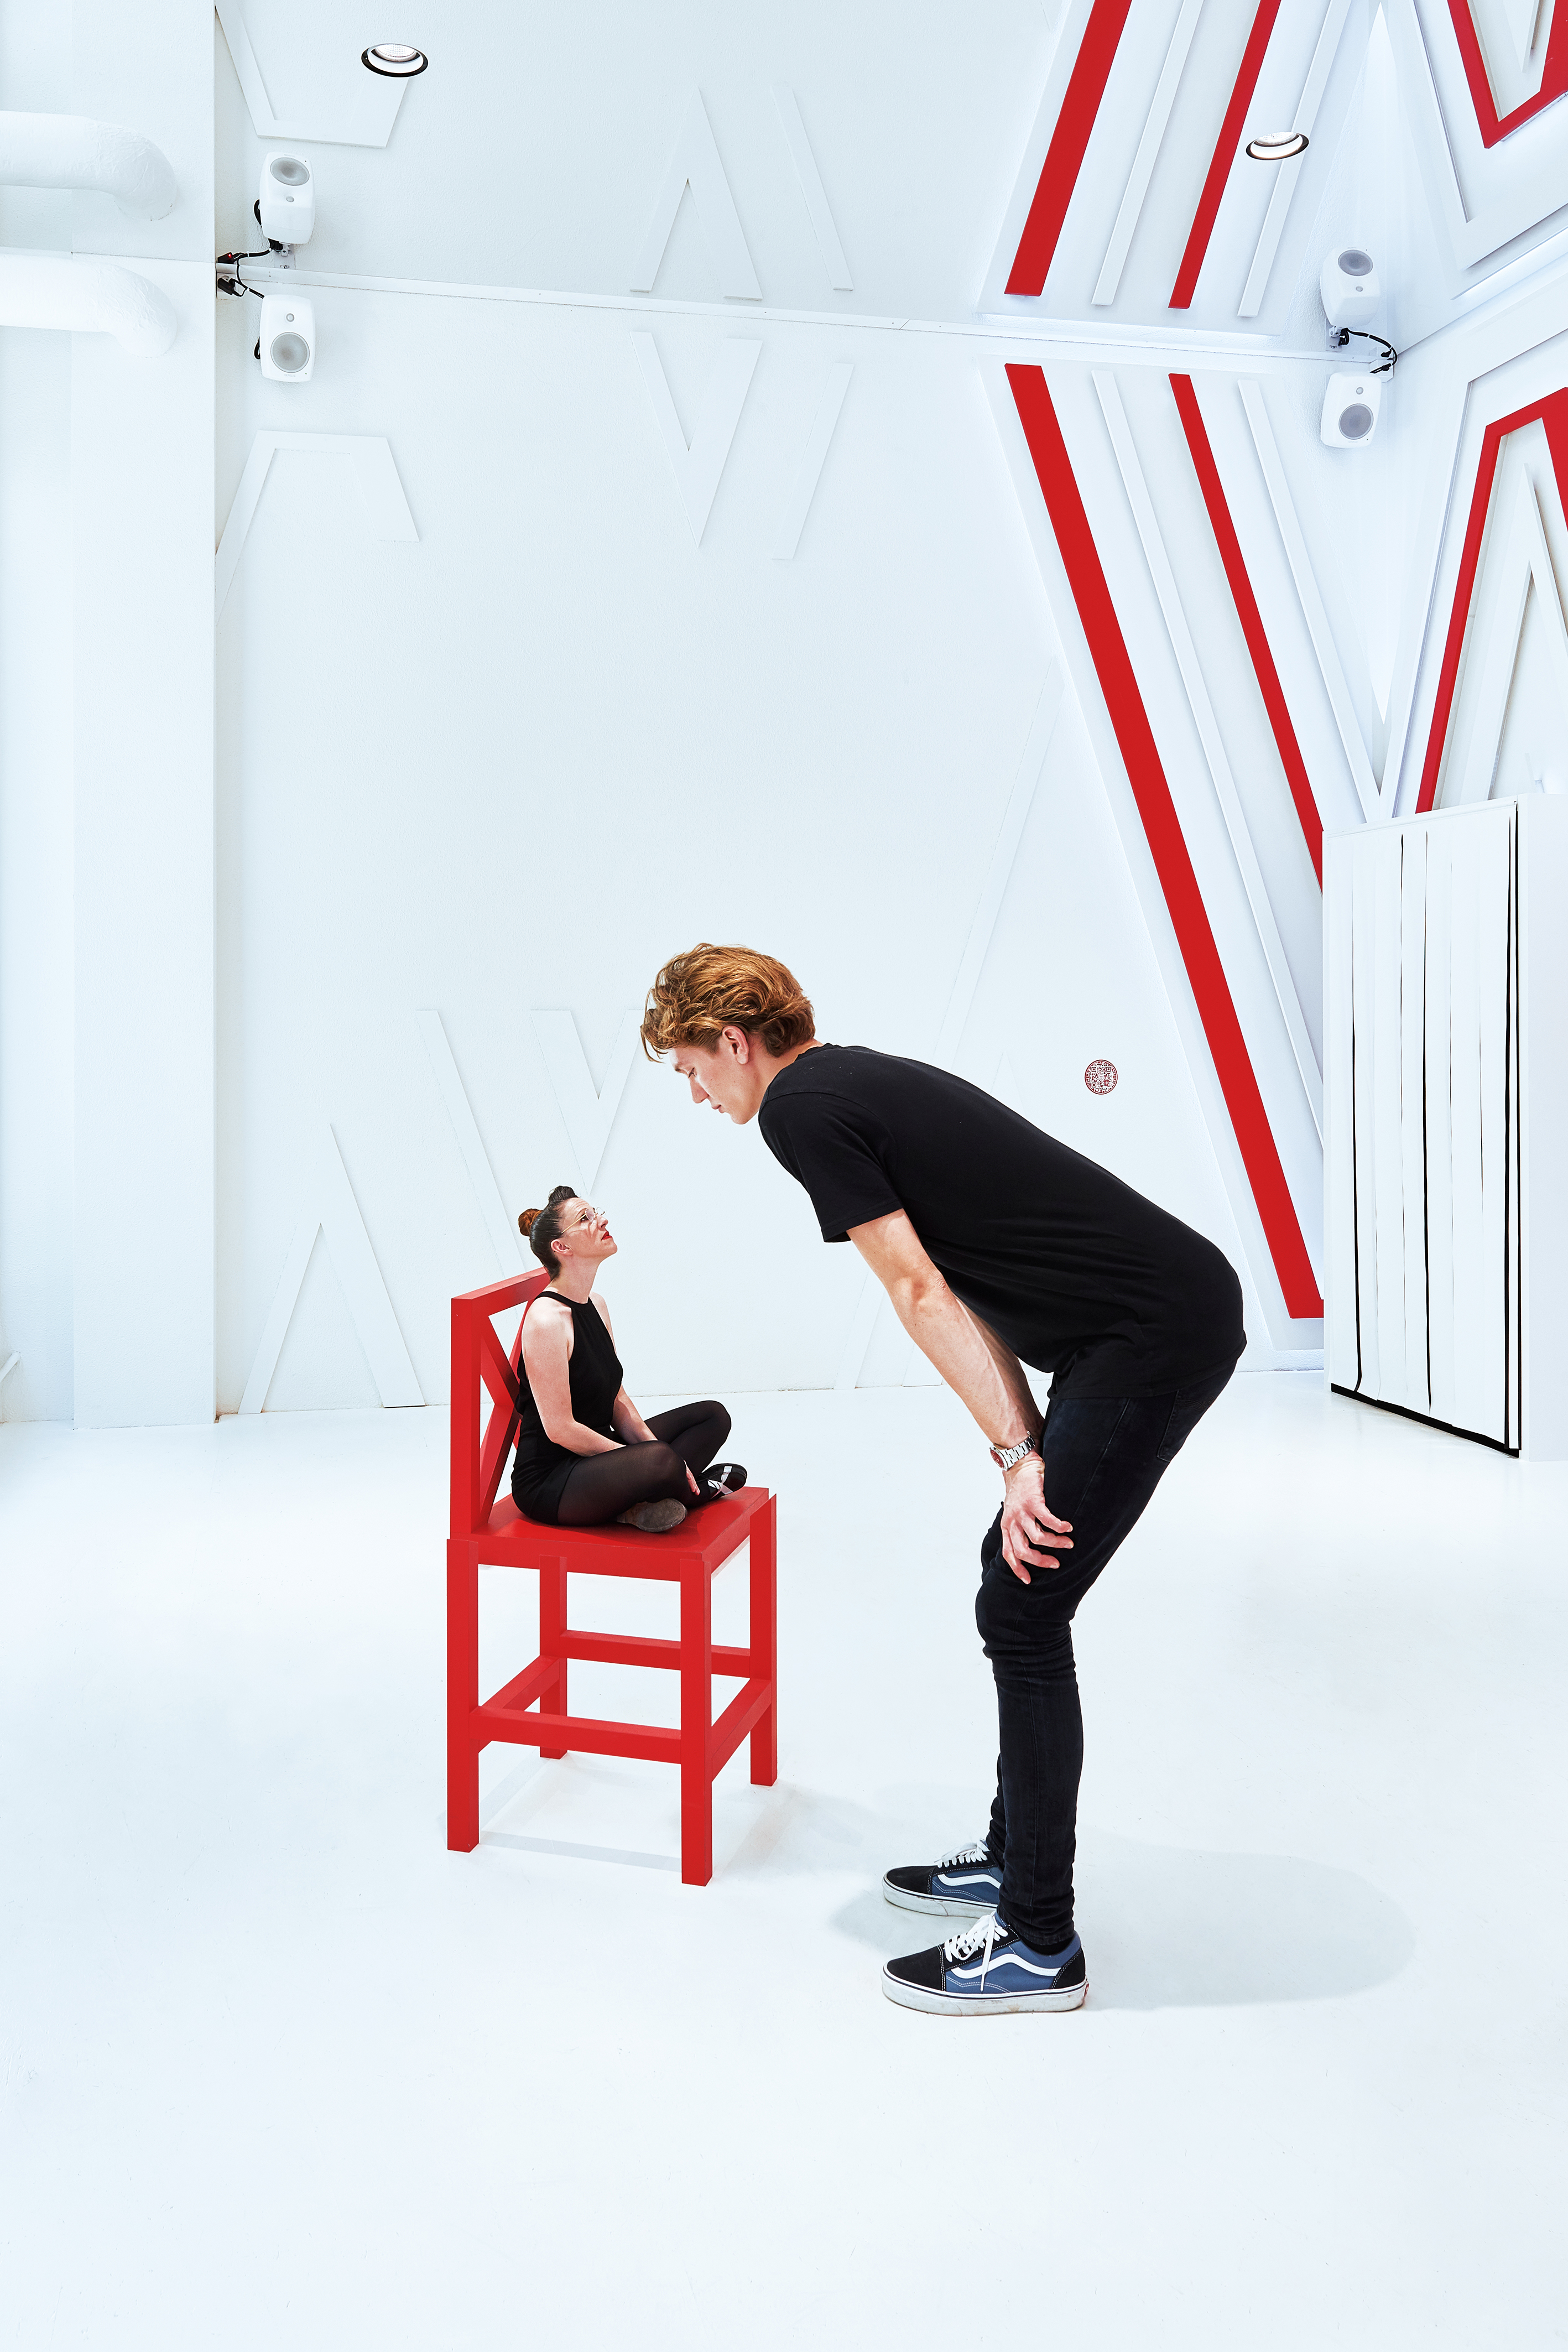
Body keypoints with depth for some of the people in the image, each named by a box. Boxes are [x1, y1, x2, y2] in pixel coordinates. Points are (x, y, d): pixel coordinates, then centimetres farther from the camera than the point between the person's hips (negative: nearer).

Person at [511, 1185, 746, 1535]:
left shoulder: (596, 1305, 9)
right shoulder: (546, 1320, -20)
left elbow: (616, 1397, 10)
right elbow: (560, 1429, -22)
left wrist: (652, 1448, -6)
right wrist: (650, 1460, -17)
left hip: (596, 1454, 10)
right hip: (548, 1482, -10)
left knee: (713, 1416, 10)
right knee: (660, 1461, -36)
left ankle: (643, 1500, -10)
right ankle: (696, 1488, -1)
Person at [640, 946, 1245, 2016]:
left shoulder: (801, 1107, -9)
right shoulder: (863, 1081, 20)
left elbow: (920, 1294, -13)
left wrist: (1017, 1455, -11)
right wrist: (1030, 1448, 11)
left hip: (1154, 1336, -10)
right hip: (1181, 1306, 10)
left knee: (1023, 1610, -2)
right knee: (1019, 1567, 18)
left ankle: (1039, 1944, 9)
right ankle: (1015, 1859, 31)